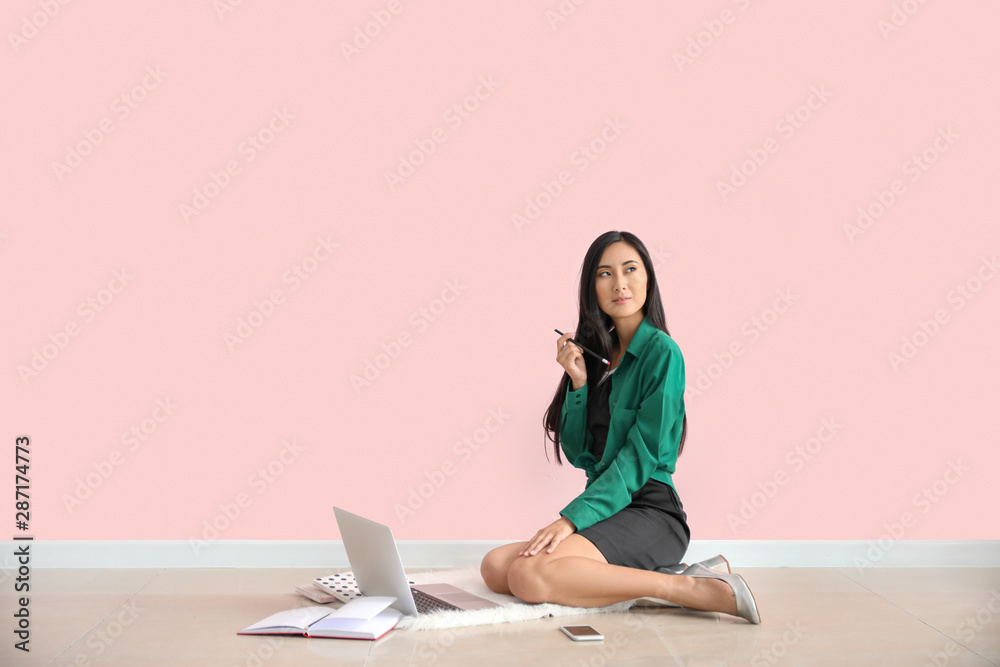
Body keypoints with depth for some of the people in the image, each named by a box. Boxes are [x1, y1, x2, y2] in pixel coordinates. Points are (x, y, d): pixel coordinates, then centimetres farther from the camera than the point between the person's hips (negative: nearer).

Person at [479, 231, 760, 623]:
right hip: (608, 510, 8)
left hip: (650, 510, -8)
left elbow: (642, 454, -14)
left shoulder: (661, 351, -7)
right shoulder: (598, 355, 15)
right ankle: (653, 577, -8)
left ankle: (686, 589, -18)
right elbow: (579, 455, 10)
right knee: (495, 566, -11)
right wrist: (578, 382, -3)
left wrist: (573, 518, -19)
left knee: (530, 576, -28)